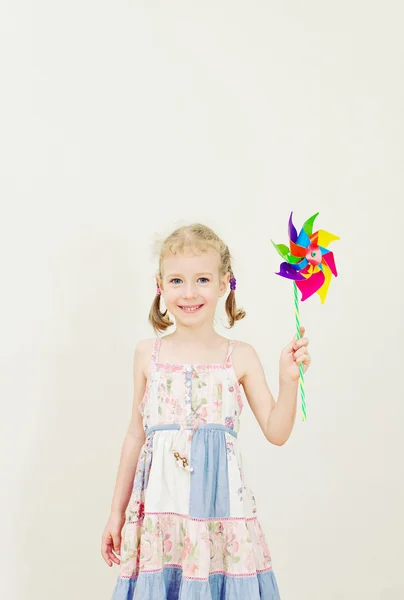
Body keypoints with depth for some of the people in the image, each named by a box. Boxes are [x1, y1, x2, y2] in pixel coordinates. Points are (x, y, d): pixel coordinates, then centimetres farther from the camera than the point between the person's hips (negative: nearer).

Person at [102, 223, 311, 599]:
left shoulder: (240, 357, 0)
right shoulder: (148, 354, 4)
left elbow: (276, 433, 2)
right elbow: (136, 435, 10)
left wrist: (289, 380, -12)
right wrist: (117, 511, 13)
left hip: (220, 505, -1)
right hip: (161, 503, 1)